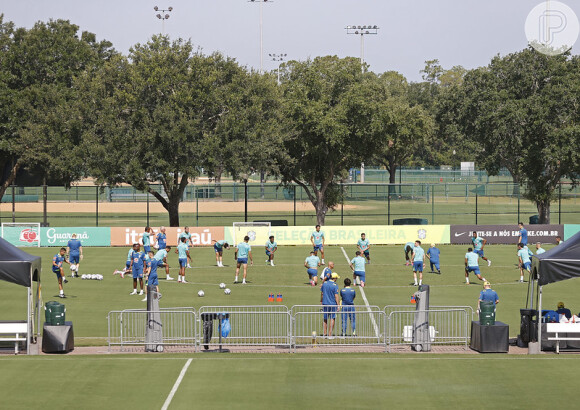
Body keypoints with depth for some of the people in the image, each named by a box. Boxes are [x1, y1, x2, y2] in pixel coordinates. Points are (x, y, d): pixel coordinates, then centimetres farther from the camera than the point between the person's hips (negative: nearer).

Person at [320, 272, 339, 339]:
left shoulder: (325, 283, 3)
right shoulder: (335, 285, -12)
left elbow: (321, 293, 10)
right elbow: (336, 296, -14)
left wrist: (321, 301, 22)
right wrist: (338, 305, -9)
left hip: (325, 303, 4)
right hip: (333, 304, -4)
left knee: (325, 319, 14)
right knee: (332, 319, 3)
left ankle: (324, 333, 14)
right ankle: (330, 334, 1)